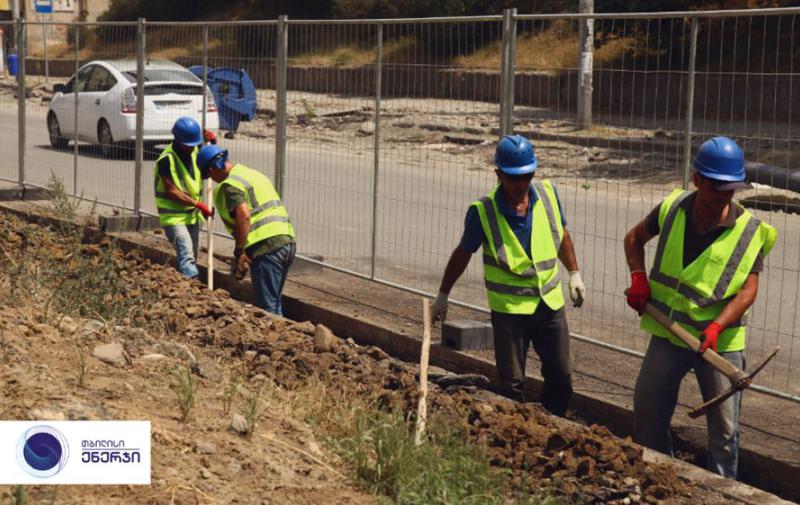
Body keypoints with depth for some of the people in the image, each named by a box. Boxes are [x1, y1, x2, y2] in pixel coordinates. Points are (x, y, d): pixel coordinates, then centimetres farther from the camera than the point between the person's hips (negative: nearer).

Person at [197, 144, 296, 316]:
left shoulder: (230, 185, -7)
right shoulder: (253, 173, 22)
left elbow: (243, 215, -21)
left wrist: (239, 252, -16)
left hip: (266, 246, -9)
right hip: (288, 242, 9)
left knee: (267, 306, -4)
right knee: (274, 302, 18)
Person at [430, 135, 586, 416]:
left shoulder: (547, 193, -4)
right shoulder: (483, 212, -14)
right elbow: (462, 254, 1)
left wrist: (574, 274, 15)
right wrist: (443, 295, 8)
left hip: (551, 302, 4)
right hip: (509, 308, -3)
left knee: (561, 379, 7)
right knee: (511, 384, -2)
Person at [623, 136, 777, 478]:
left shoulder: (750, 231, -12)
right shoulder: (673, 209, -4)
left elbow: (748, 289, -15)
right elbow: (634, 239, 13)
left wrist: (717, 327, -28)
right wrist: (638, 277, -2)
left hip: (721, 341, -3)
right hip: (668, 334, 3)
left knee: (724, 429, 1)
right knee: (647, 413, 14)